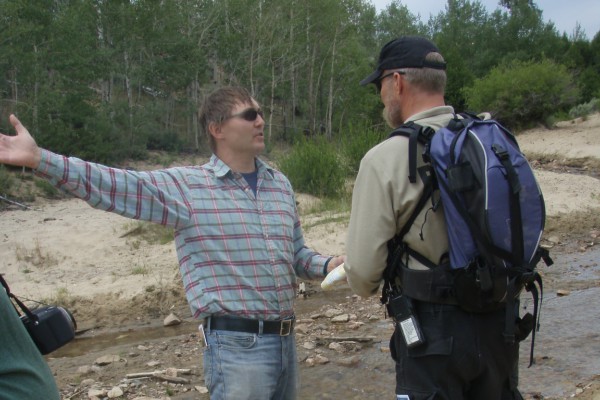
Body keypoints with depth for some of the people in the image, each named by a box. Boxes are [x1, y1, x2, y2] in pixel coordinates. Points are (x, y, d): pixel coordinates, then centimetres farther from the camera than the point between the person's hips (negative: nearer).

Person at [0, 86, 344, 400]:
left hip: (286, 340, 6)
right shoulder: (188, 186, -7)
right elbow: (118, 187, -17)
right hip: (238, 345, -6)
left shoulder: (280, 183, 10)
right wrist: (38, 159, -25)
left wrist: (327, 265, -2)